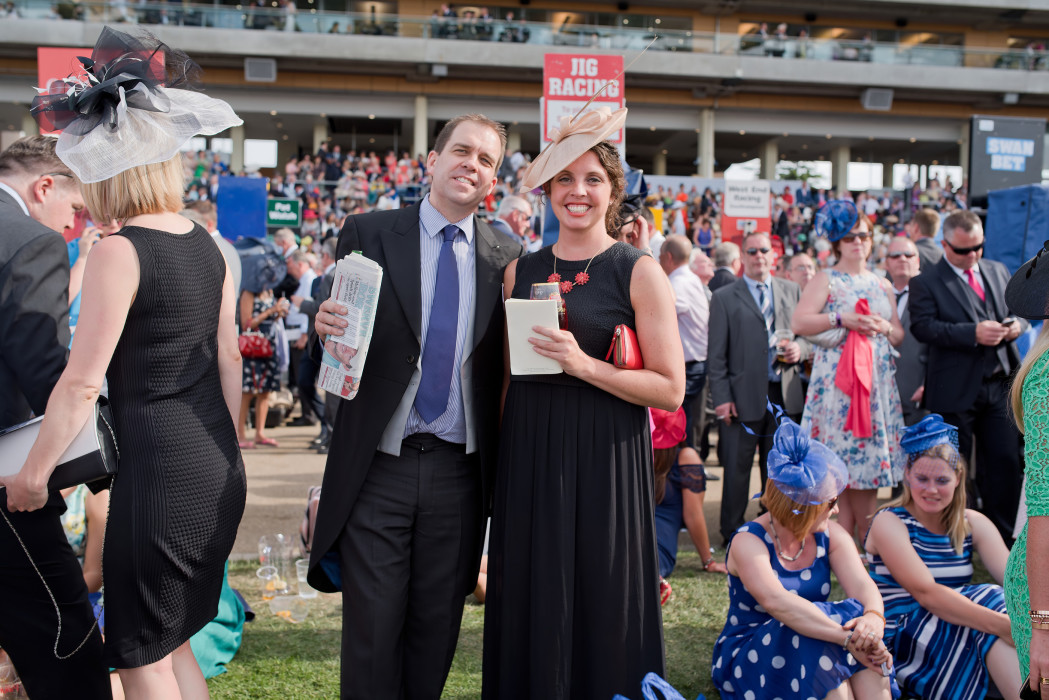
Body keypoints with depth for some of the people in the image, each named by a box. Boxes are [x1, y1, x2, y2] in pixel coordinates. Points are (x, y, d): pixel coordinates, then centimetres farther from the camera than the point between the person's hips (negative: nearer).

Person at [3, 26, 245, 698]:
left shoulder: (120, 251, -14)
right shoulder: (206, 244, 7)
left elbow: (82, 383, -14)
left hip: (157, 470, -8)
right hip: (218, 469, 8)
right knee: (171, 639, 22)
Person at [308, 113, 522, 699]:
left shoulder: (507, 258, 4)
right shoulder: (368, 234, 1)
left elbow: (504, 367, 5)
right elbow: (340, 333, 2)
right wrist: (328, 329, -20)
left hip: (460, 471, 2)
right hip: (378, 468, -1)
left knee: (437, 629, 14)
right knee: (372, 630, 7)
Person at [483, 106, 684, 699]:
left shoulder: (639, 273, -3)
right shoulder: (521, 271, 9)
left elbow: (670, 389, -8)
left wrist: (584, 365, -18)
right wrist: (495, 459, 7)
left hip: (605, 464, -3)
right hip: (528, 458, 4)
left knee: (601, 612, 5)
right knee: (531, 609, 10)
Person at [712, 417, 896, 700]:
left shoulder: (831, 535, -1)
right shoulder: (748, 542, -19)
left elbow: (862, 584, -17)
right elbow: (776, 601, -36)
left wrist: (873, 618, -40)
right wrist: (846, 638, -44)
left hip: (810, 655, 5)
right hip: (746, 660, -5)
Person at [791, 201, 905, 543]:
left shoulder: (882, 285, 18)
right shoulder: (826, 280, 2)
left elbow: (899, 335, 19)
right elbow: (799, 323, -11)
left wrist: (886, 328, -2)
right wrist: (841, 319, -17)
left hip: (877, 381, 5)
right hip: (838, 380, -5)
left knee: (869, 458, 3)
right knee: (842, 462, -6)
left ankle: (850, 537, 11)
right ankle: (865, 538, 4)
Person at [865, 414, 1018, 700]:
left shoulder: (973, 524, 9)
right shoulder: (889, 523, -8)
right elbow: (926, 593, -21)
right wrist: (1001, 624, -32)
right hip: (900, 640, -5)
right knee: (991, 599, -26)